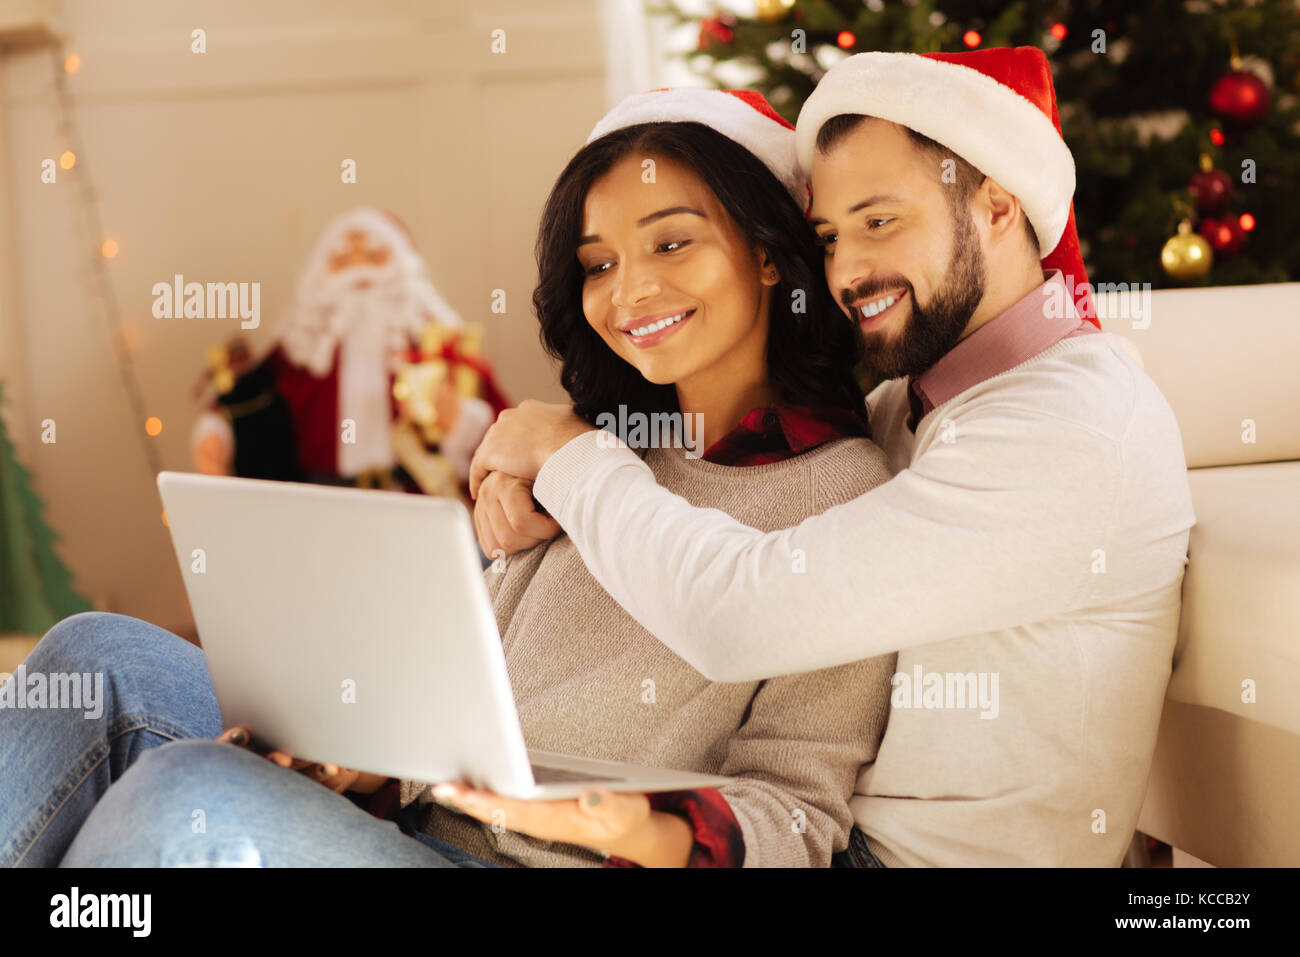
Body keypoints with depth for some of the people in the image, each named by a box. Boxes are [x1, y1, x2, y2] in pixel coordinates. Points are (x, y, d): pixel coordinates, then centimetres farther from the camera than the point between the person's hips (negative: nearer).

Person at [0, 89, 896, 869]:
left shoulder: (845, 491, -5)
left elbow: (798, 805, -9)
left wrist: (640, 831, -28)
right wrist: (374, 757, -3)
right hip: (415, 819, 8)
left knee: (194, 795, -29)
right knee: (103, 653, -8)